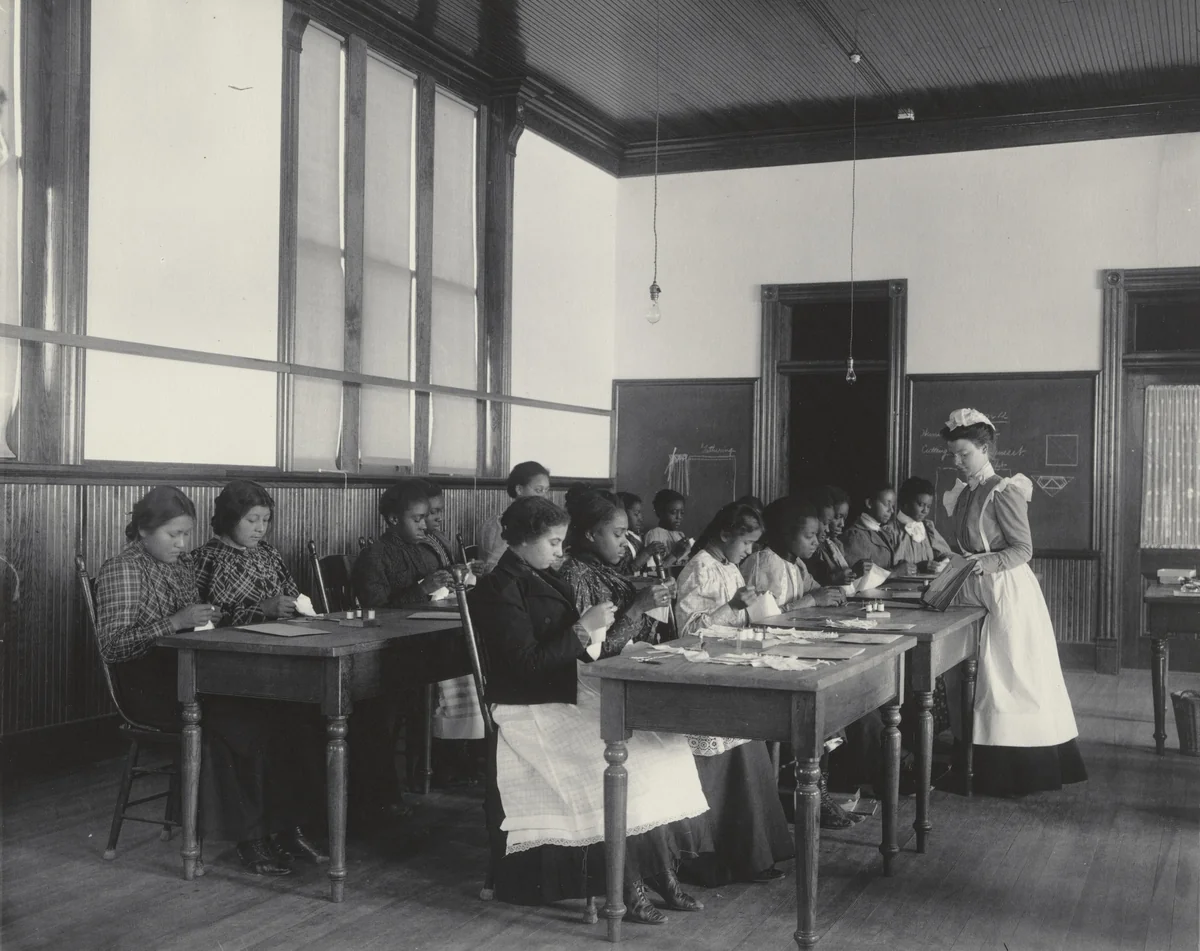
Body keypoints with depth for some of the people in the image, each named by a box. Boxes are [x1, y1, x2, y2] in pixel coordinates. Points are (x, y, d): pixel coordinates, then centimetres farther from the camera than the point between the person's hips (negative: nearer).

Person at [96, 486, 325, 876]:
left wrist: (209, 618, 4)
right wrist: (175, 622, -26)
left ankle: (285, 826, -15)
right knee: (244, 724, -28)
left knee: (273, 713, -20)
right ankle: (250, 839, -15)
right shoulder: (122, 570, -6)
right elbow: (112, 646, -17)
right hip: (148, 686, -7)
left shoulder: (183, 562, 17)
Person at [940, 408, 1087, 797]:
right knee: (982, 677, 7)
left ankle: (1023, 770, 4)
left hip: (1008, 592, -8)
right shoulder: (961, 495, 12)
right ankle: (993, 769, 14)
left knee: (1013, 678, -3)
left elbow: (1023, 549, -14)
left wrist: (986, 563, -25)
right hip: (975, 593, 8)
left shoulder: (1004, 491, -11)